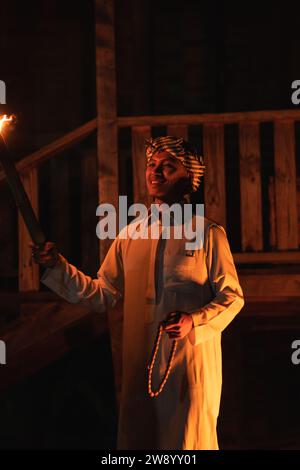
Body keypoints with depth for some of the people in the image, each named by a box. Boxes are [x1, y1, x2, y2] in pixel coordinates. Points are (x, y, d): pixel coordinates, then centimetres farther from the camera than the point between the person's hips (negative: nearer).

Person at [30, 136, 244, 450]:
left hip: (192, 359, -4)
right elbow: (103, 295, 10)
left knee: (189, 440, 1)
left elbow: (232, 297, -3)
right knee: (139, 439, 9)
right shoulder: (130, 236, 11)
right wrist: (57, 266, -1)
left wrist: (195, 321, -19)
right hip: (140, 363, 4)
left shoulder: (208, 233, -2)